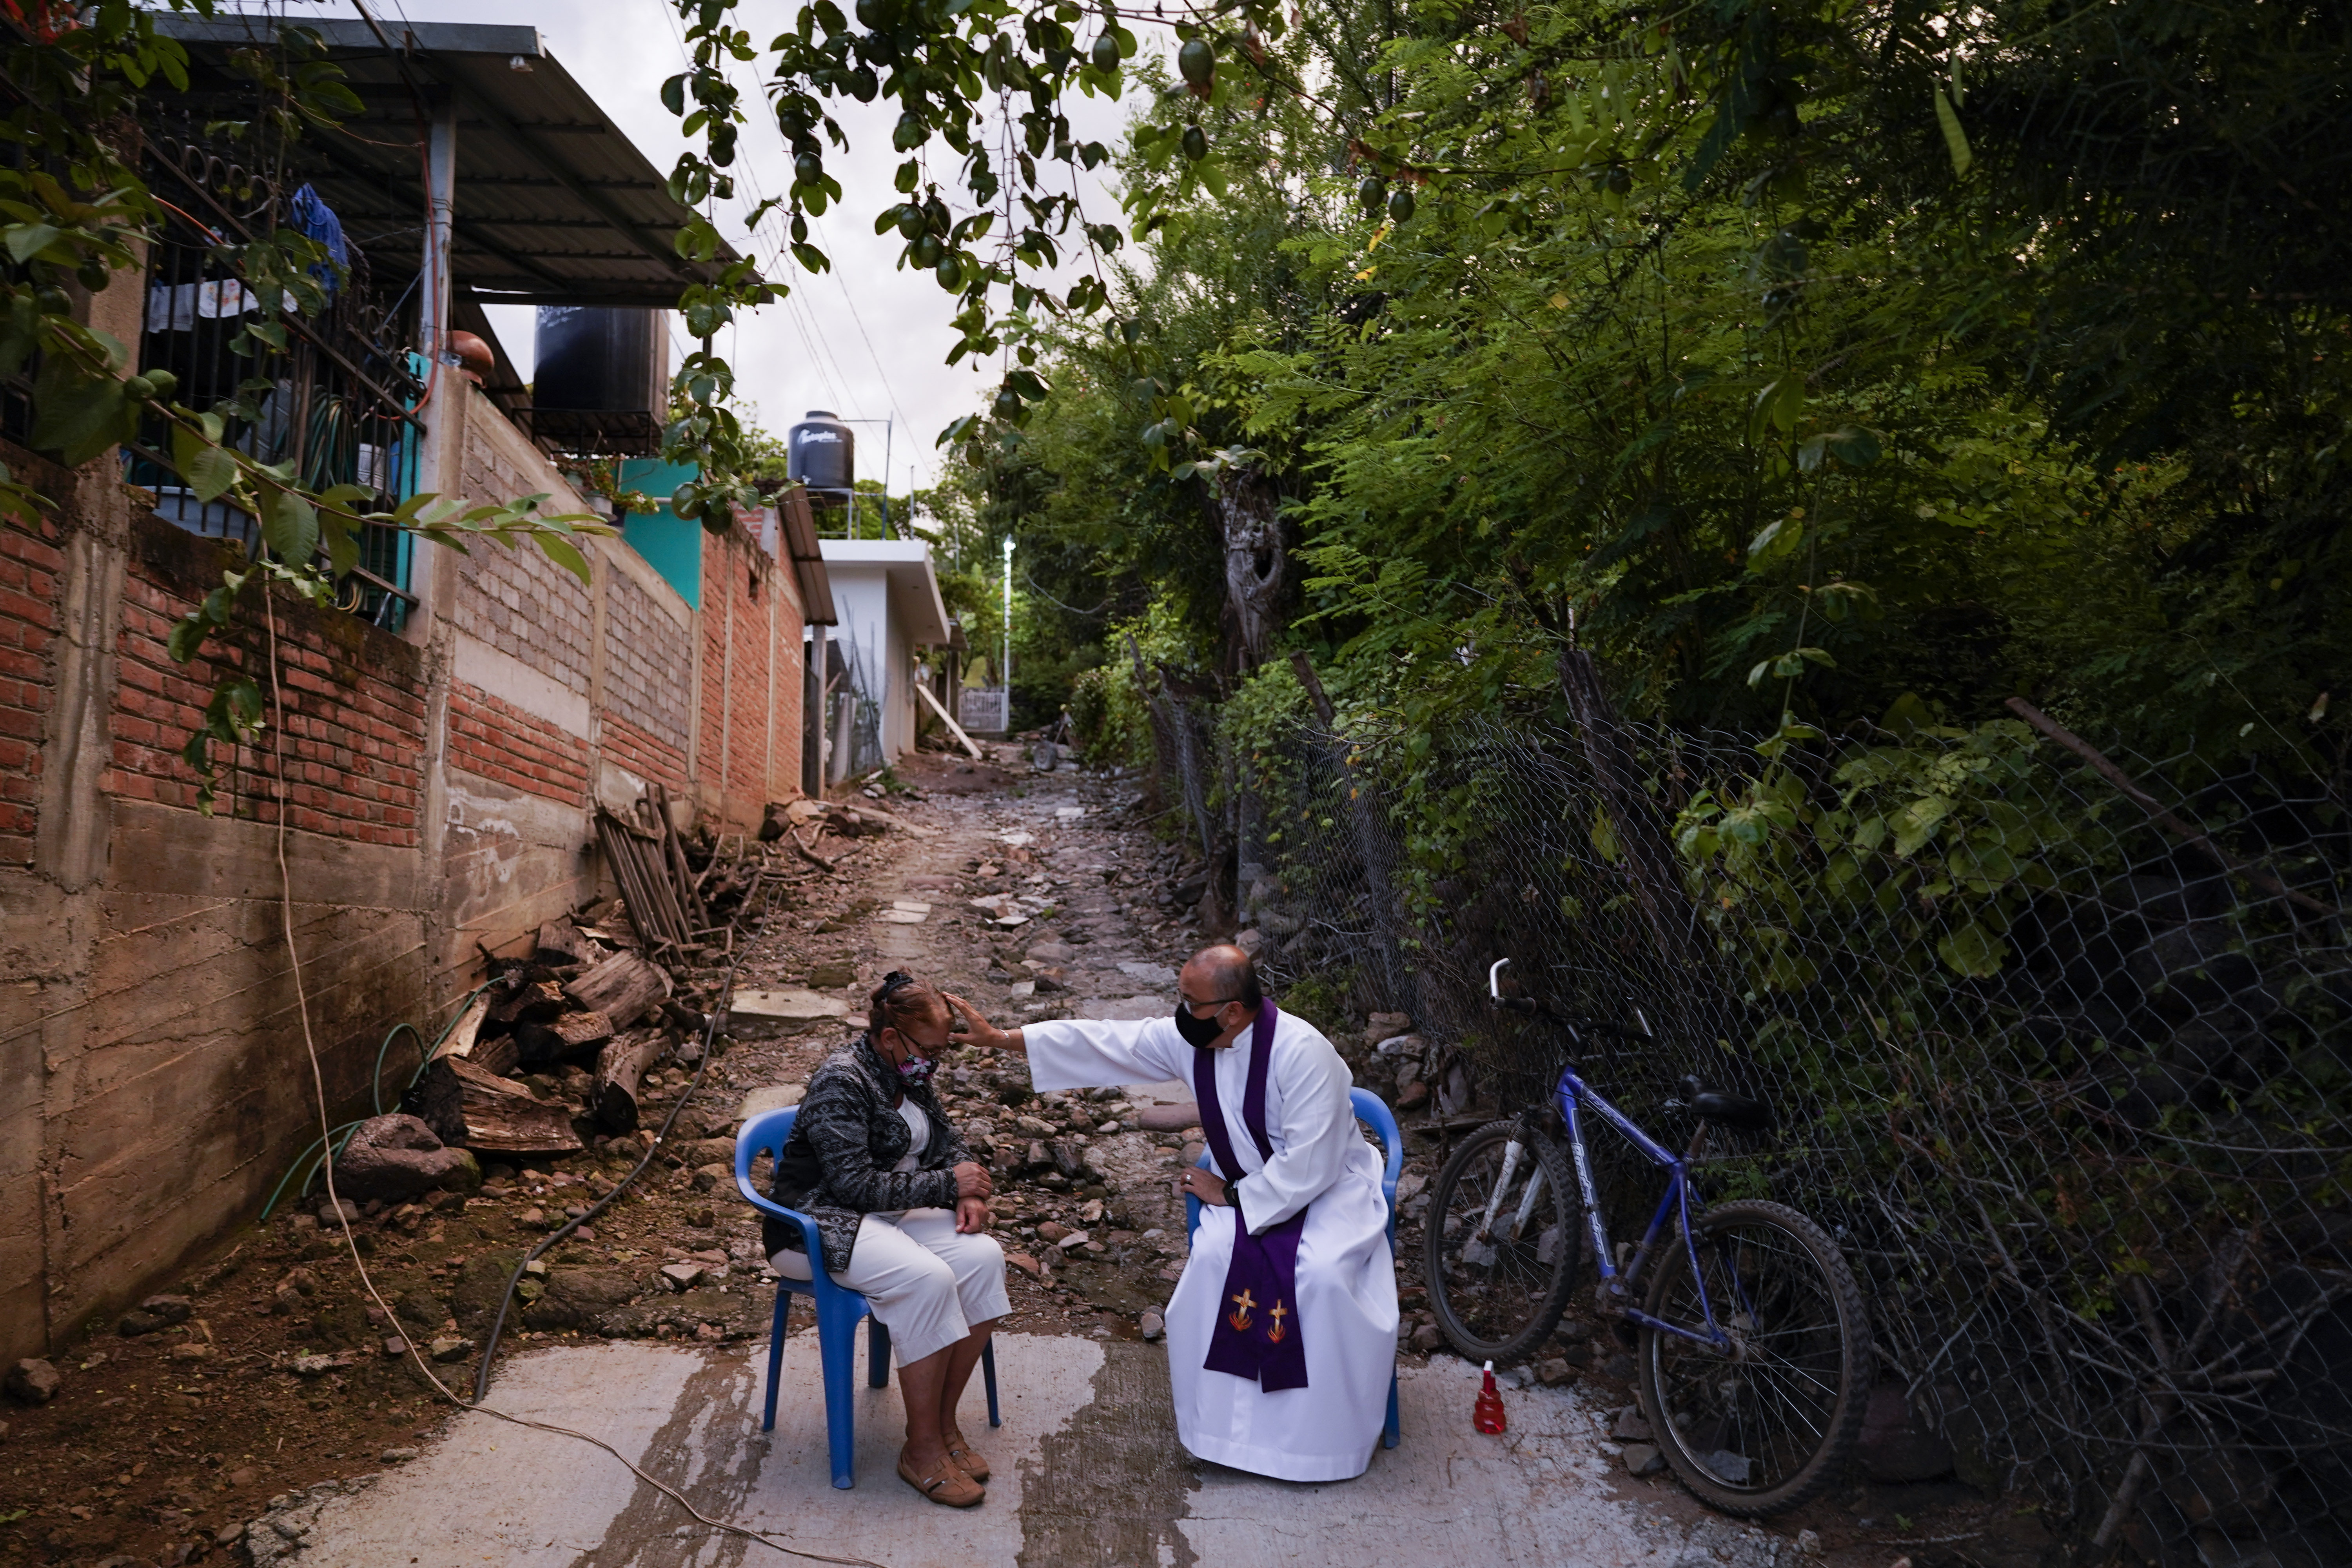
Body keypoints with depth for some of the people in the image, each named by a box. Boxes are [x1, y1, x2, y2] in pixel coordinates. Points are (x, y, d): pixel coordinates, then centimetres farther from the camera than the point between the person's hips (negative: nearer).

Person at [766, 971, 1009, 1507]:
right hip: (820, 1226, -8)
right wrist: (948, 1185, -23)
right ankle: (922, 1450, -16)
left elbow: (945, 1137, 15)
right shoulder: (840, 1082, -20)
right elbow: (856, 1185, -26)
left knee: (984, 1256, -17)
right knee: (927, 1279, -32)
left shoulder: (908, 1073, 6)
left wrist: (969, 1193, -6)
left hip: (891, 1211, 8)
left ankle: (944, 1420, -6)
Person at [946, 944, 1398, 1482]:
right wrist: (998, 1037, -4)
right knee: (1215, 1257, -24)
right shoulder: (1187, 1040, -9)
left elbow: (1307, 1168, -28)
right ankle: (1219, 1416, -6)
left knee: (1322, 1274, -30)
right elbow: (1101, 1043, -3)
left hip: (1331, 1189, -5)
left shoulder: (1302, 1053, -29)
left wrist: (1229, 1195, -17)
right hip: (1250, 1191, 5)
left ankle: (1325, 1435, -10)